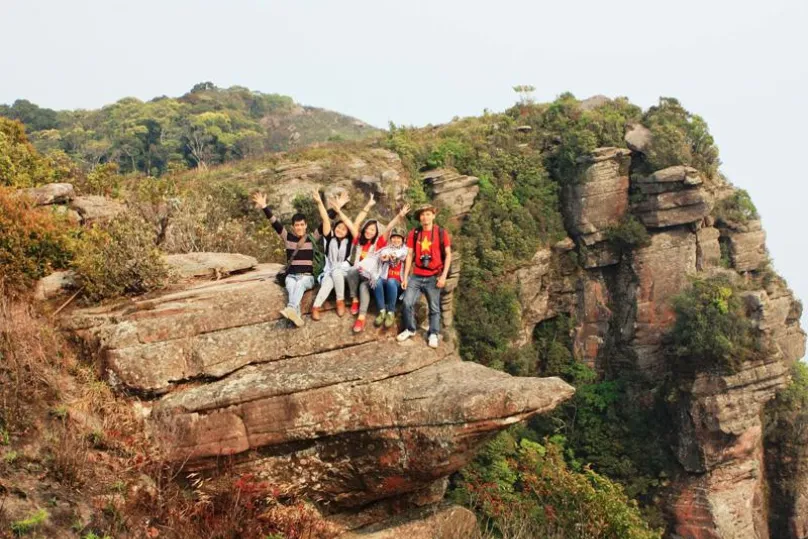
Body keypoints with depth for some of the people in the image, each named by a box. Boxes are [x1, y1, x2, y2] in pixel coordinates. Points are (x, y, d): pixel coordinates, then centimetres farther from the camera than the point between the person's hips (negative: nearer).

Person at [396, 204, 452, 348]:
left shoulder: (441, 233, -2)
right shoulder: (413, 234, 4)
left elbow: (448, 255, 0)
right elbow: (410, 255, 7)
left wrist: (444, 275, -9)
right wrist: (405, 277, 2)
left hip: (433, 277, -2)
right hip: (416, 276, 2)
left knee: (434, 307, 4)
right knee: (407, 303, -4)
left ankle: (433, 334, 17)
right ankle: (410, 329, 15)